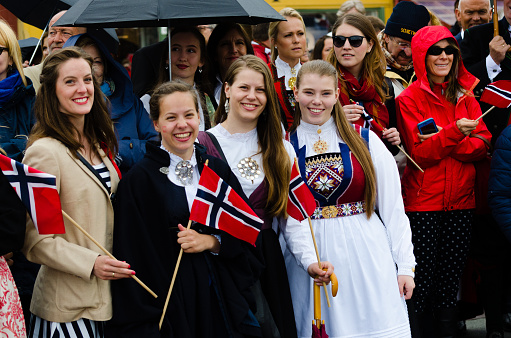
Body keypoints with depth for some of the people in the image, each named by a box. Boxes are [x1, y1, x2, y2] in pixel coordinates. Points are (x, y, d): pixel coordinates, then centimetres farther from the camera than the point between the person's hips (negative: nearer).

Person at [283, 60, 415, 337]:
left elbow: (392, 207, 3)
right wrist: (309, 259, -17)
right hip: (308, 255, 0)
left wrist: (405, 265, -1)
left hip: (366, 254, 0)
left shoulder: (365, 141, 3)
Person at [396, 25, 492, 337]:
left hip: (461, 199, 4)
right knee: (424, 273, -3)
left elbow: (483, 144, 1)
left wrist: (441, 141, -15)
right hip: (423, 200, -4)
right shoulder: (409, 98, -3)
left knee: (452, 274, 7)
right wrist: (454, 133, -26)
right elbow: (418, 153, -12)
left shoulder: (464, 94, 11)